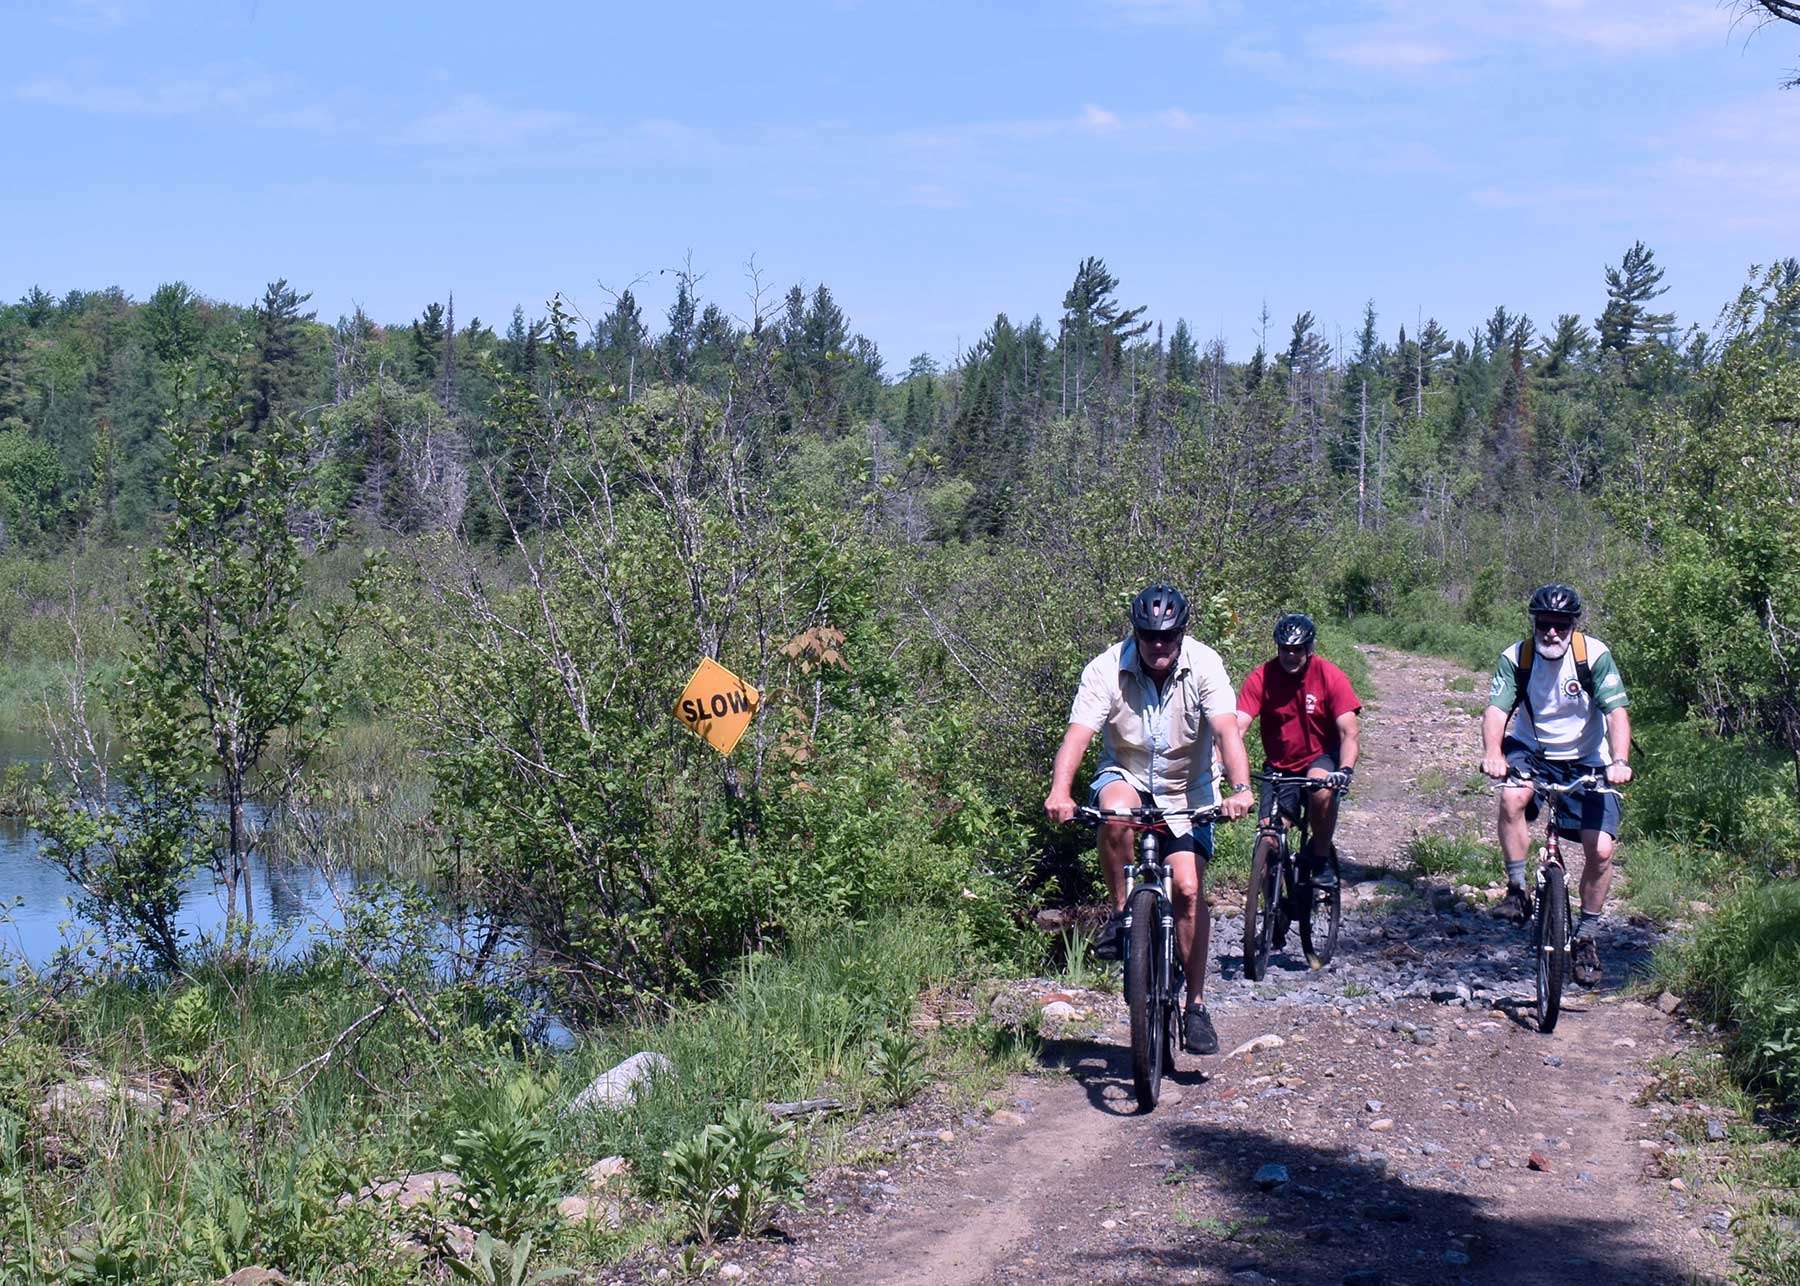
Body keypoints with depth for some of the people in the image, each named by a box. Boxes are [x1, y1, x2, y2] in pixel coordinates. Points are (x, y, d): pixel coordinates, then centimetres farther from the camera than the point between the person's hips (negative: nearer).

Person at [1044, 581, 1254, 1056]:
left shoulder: (1204, 666, -17)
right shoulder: (1107, 669, -18)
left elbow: (1227, 729, -29)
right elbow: (1078, 733, -28)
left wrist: (1240, 789, -47)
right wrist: (1059, 792, -45)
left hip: (1186, 791, 0)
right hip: (1125, 777, 0)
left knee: (1189, 889, -12)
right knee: (1116, 811, -36)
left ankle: (1195, 1005, 1)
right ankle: (1120, 914, -15)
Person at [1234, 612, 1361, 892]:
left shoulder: (1331, 677, -13)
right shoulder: (1261, 678, -11)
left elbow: (1348, 732, -18)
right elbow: (1237, 726, -20)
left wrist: (1346, 769, -37)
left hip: (1321, 759, -1)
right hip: (1280, 767, 2)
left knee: (1321, 787, -36)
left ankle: (1322, 856, -11)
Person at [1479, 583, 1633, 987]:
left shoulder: (1595, 655, -17)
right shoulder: (1516, 658, -15)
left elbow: (1616, 712, -25)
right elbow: (1496, 710, -25)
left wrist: (1619, 761, -42)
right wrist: (1492, 754, -46)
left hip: (1586, 761, 0)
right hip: (1531, 752, 0)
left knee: (1601, 851, -11)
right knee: (1513, 798, -34)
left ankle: (1586, 938, 9)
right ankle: (1517, 890, -17)